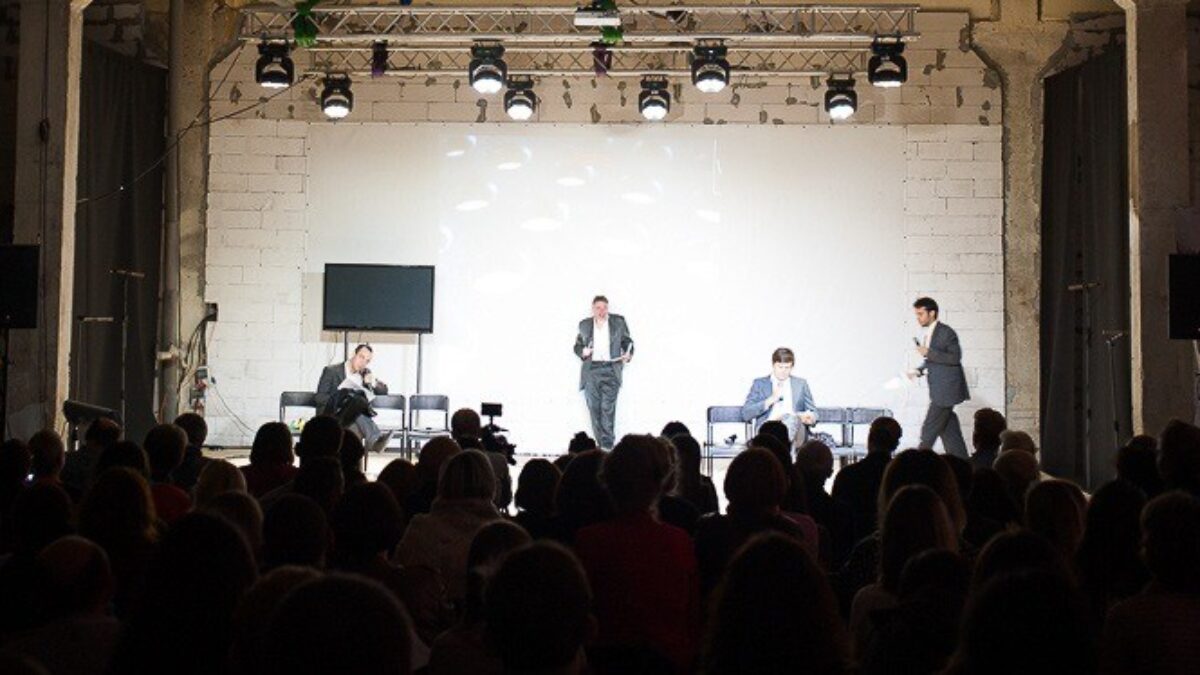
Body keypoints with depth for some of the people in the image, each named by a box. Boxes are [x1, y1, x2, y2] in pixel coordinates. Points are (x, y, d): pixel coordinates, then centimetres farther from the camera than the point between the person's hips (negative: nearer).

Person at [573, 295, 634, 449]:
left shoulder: (618, 322, 9)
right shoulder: (584, 325, 13)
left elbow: (627, 342, 11)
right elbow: (577, 345, 18)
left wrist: (627, 355, -9)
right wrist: (582, 352, -4)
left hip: (611, 369, -2)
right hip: (591, 370, 2)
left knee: (608, 407, -11)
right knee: (594, 408, 0)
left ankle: (608, 443, -10)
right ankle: (602, 443, 6)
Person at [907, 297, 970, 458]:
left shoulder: (946, 332, -12)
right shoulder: (927, 334, 15)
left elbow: (955, 357, -19)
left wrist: (929, 353, -21)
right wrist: (918, 371, 5)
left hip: (946, 390, -9)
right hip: (938, 391, 9)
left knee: (929, 431, -8)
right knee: (948, 432, 10)